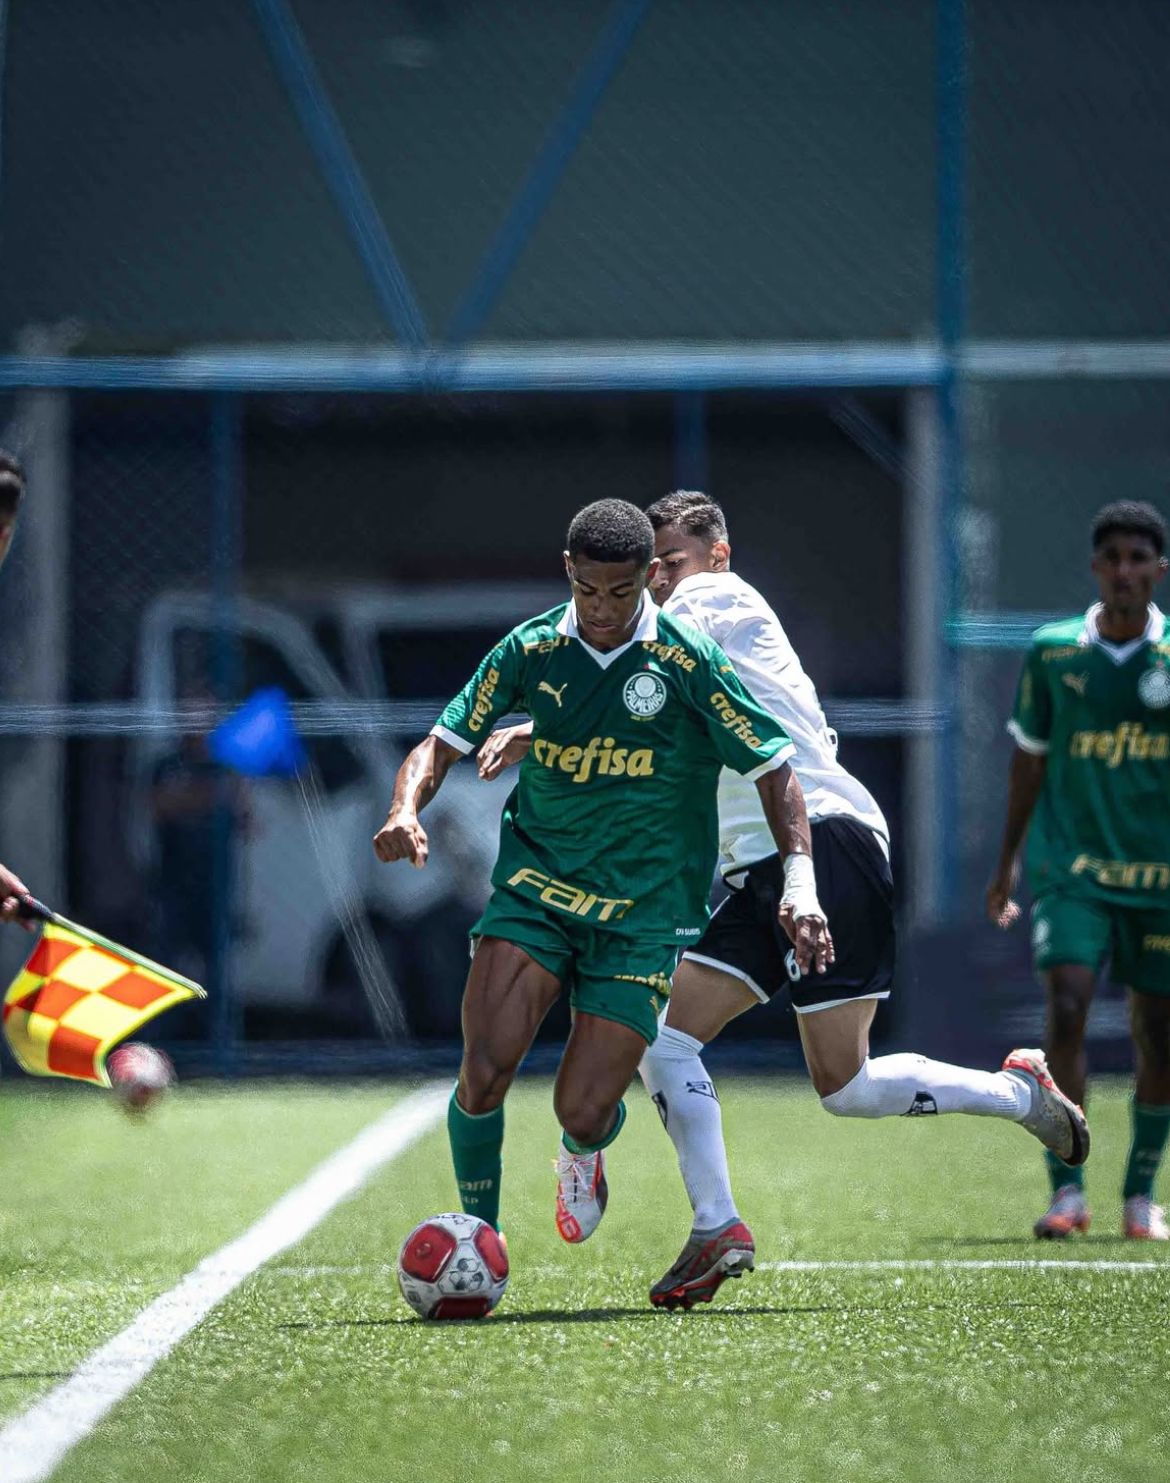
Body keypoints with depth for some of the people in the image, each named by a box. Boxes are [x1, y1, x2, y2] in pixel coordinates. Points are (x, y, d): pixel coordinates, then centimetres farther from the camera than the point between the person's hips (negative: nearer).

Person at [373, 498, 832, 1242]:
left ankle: (584, 1153, 32)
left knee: (584, 1113, -8)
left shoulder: (688, 662, -9)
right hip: (536, 885, 2)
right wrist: (405, 811, -20)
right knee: (485, 1071, -18)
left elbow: (773, 768, -6)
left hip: (644, 909, -2)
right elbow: (444, 742, 2)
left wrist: (800, 885, -18)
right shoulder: (531, 649, -2)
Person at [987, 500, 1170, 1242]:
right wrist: (1009, 859, 15)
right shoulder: (1053, 651, 1)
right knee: (1068, 1011, -17)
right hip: (1072, 868, -1)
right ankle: (1067, 1189, -9)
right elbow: (1031, 758, 11)